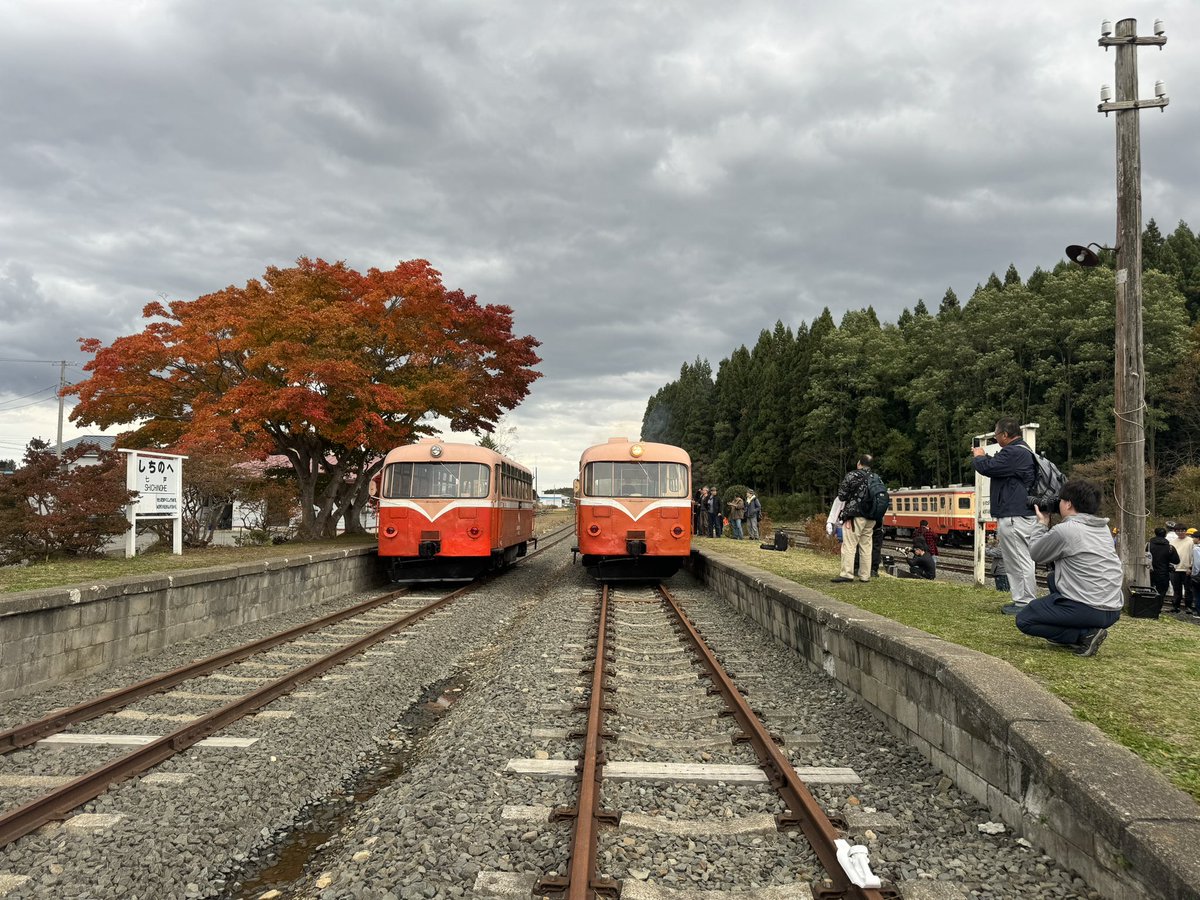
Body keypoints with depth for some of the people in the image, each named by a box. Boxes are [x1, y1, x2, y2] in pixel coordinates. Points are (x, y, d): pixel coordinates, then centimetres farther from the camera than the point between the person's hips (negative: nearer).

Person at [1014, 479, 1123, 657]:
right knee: (1054, 576, 30)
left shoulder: (1063, 530, -13)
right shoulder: (1103, 527, 11)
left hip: (1089, 610, -8)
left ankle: (1084, 635, -7)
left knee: (1023, 620, 6)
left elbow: (1035, 554, 4)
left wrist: (1042, 523, 15)